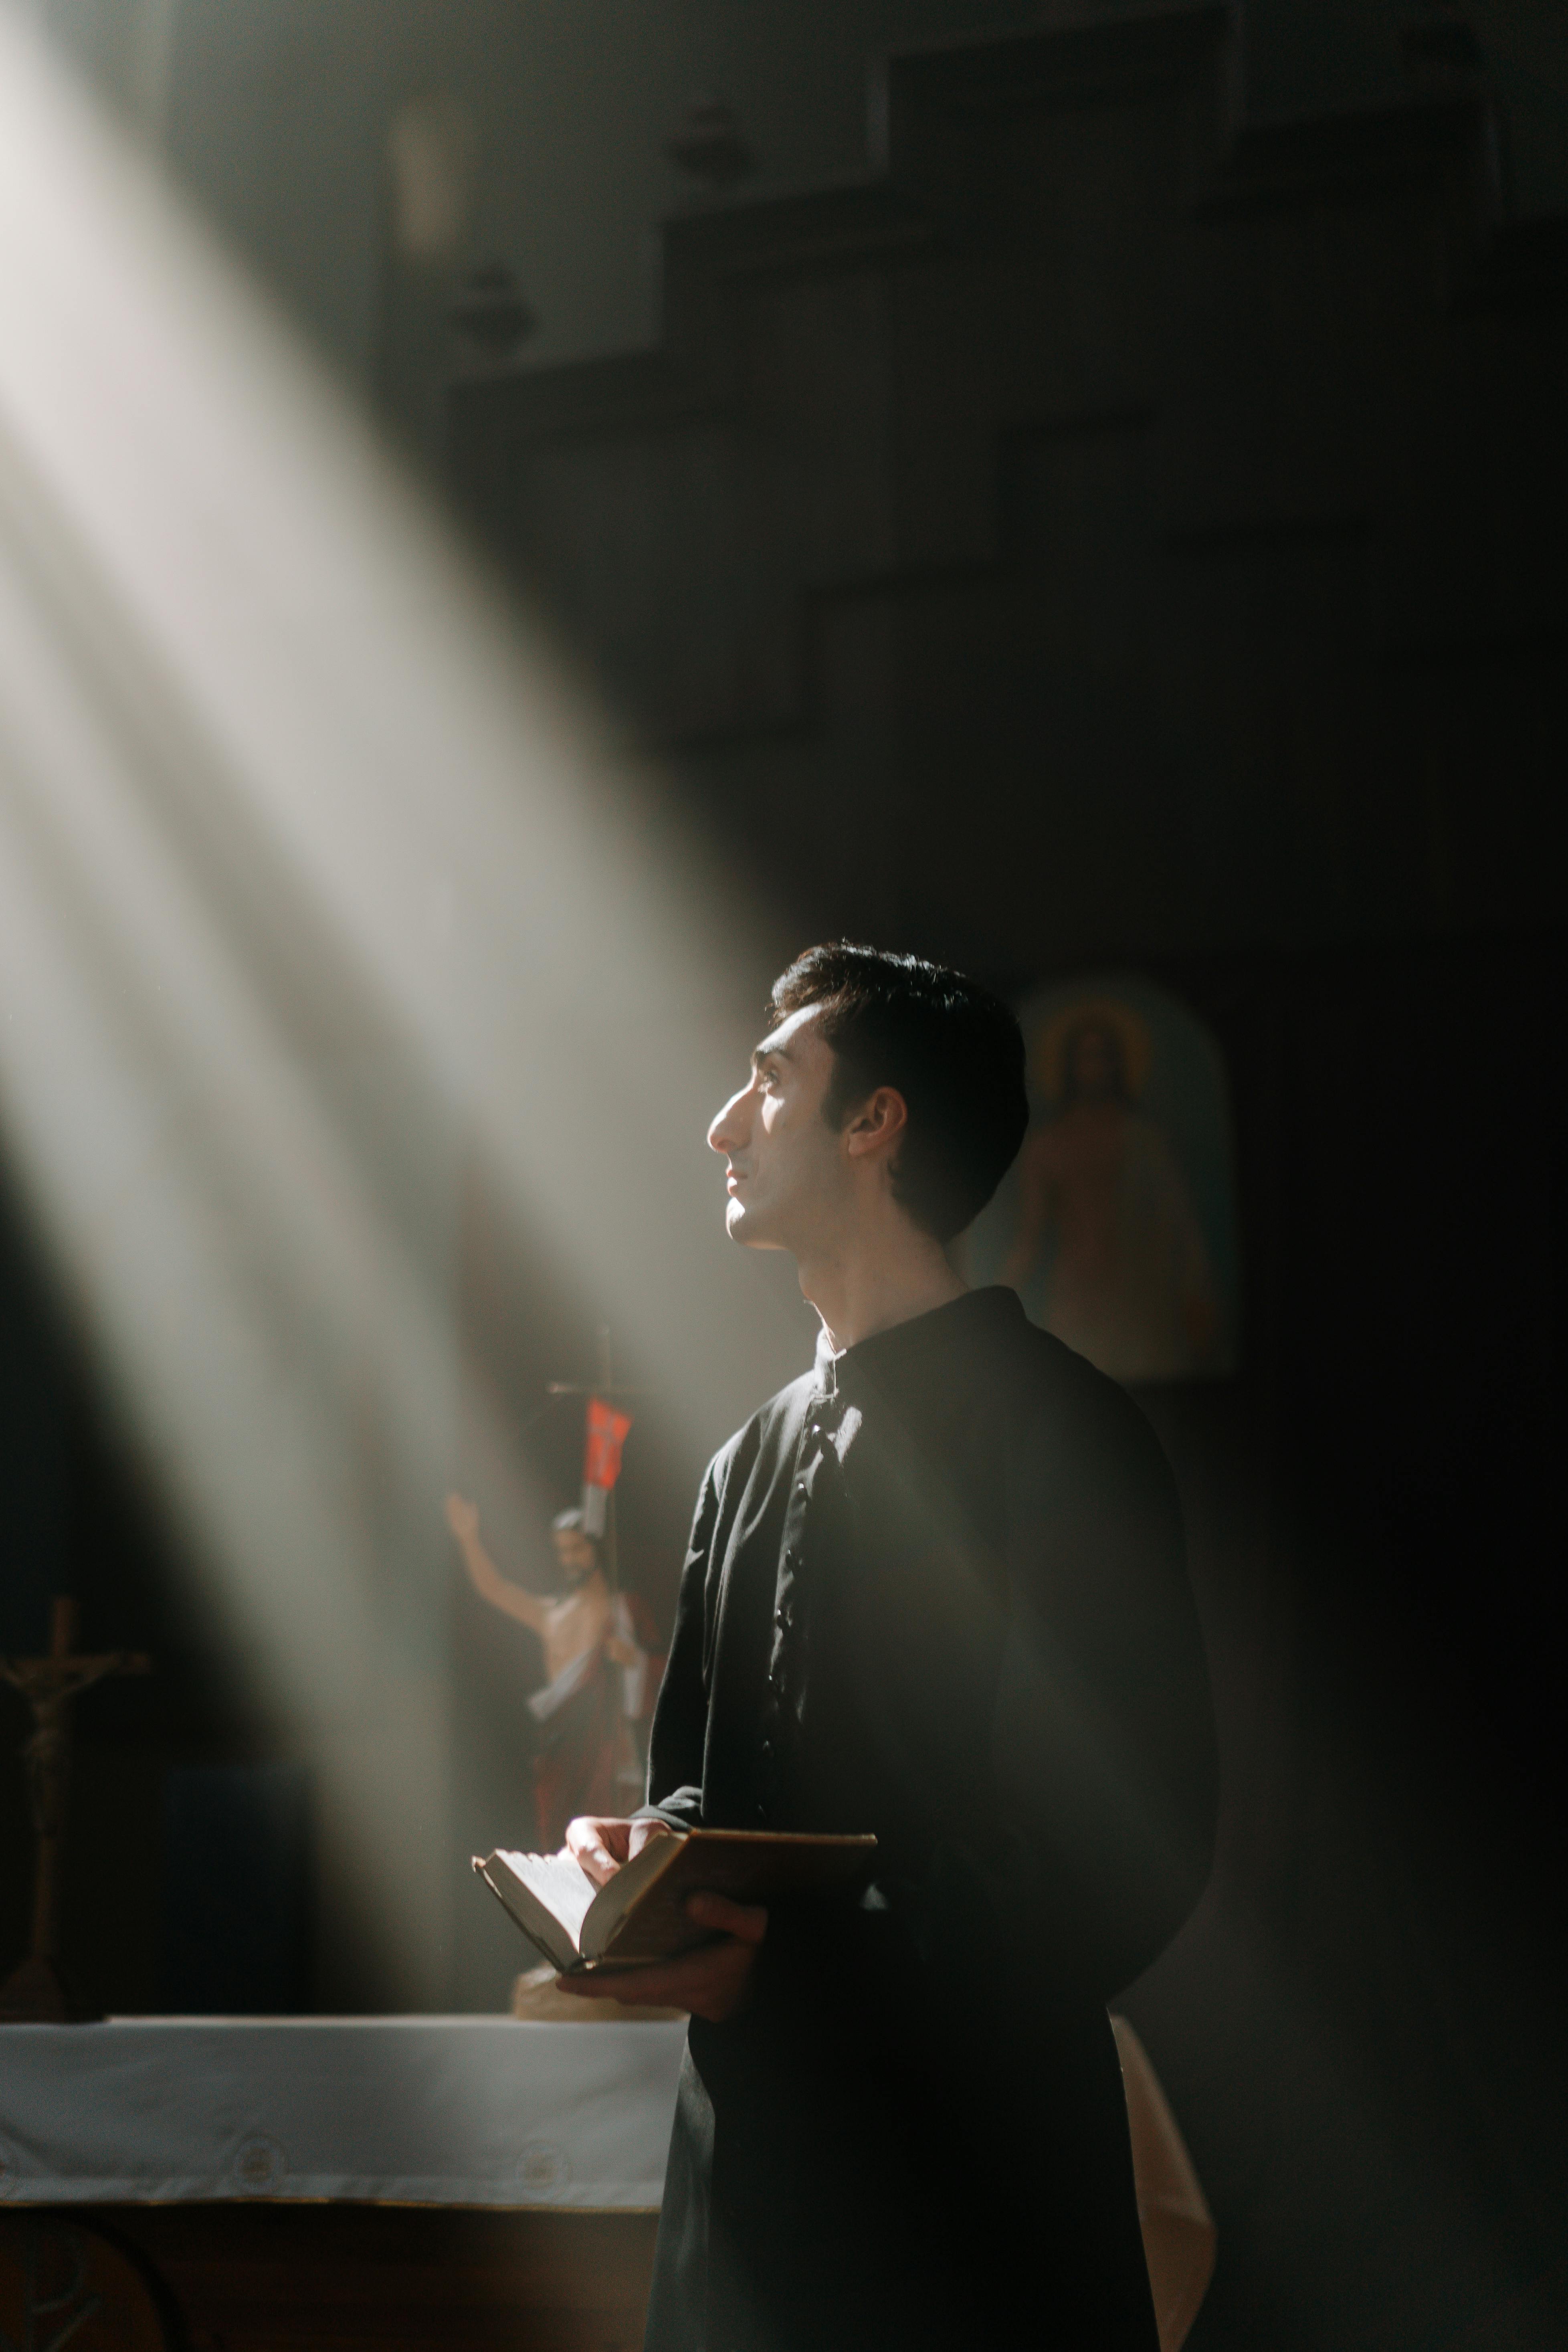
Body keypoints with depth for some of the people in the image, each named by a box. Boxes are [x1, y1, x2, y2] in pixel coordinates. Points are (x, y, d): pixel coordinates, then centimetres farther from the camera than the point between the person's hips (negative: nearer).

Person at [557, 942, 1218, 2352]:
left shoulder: (1056, 1431, -12)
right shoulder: (753, 1460, 14)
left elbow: (1125, 1855, -17)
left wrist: (794, 1969, -23)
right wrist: (652, 1841, -3)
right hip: (751, 2140, 7)